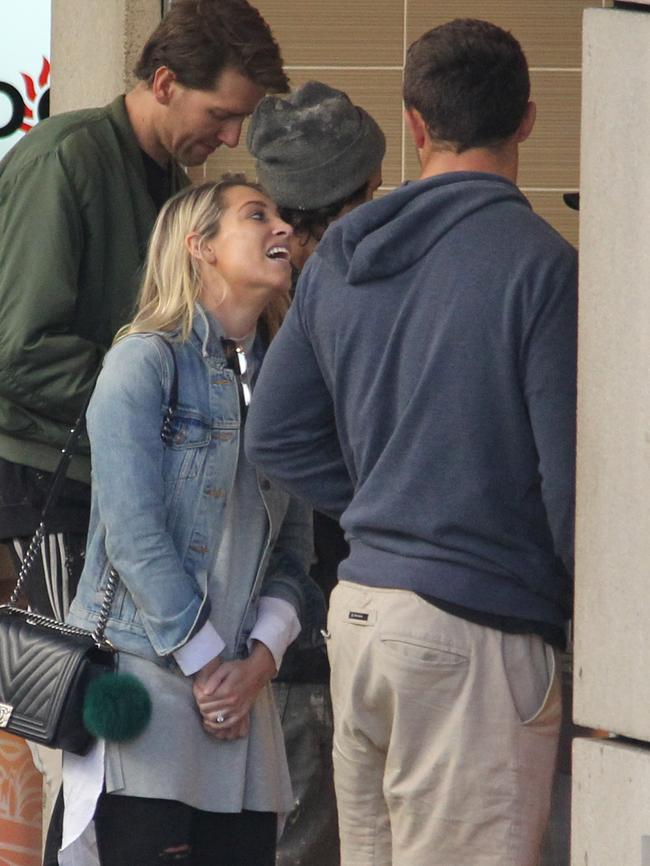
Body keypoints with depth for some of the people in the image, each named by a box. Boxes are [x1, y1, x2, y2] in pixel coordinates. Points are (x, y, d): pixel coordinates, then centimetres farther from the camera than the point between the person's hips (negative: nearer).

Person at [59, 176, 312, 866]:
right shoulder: (144, 363, -5)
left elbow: (294, 547, 13)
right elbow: (134, 535, -12)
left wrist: (260, 659, -3)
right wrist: (204, 663, -11)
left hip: (241, 693, 6)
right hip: (144, 673, -6)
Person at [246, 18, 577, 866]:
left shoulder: (338, 260, 10)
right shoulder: (540, 264, -12)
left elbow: (275, 434, 14)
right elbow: (569, 472, -14)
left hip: (358, 609, 7)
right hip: (476, 634, -7)